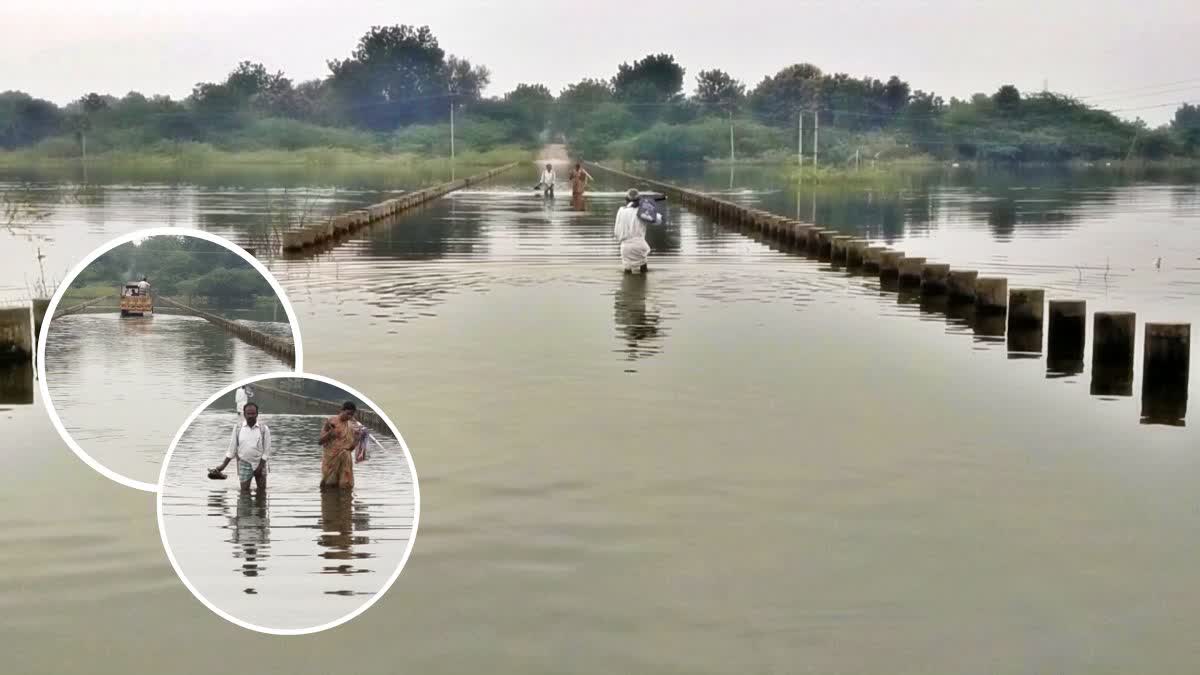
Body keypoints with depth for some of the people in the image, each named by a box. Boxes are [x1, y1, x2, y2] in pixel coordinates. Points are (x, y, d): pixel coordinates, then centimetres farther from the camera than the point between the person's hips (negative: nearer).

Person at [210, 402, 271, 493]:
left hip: (259, 463, 0)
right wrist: (223, 466, 0)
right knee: (245, 491, -1)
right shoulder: (238, 427, -3)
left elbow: (266, 450, -5)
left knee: (261, 490, 7)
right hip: (244, 464, 0)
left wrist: (260, 466, -13)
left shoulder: (264, 429, -7)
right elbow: (232, 448, 2)